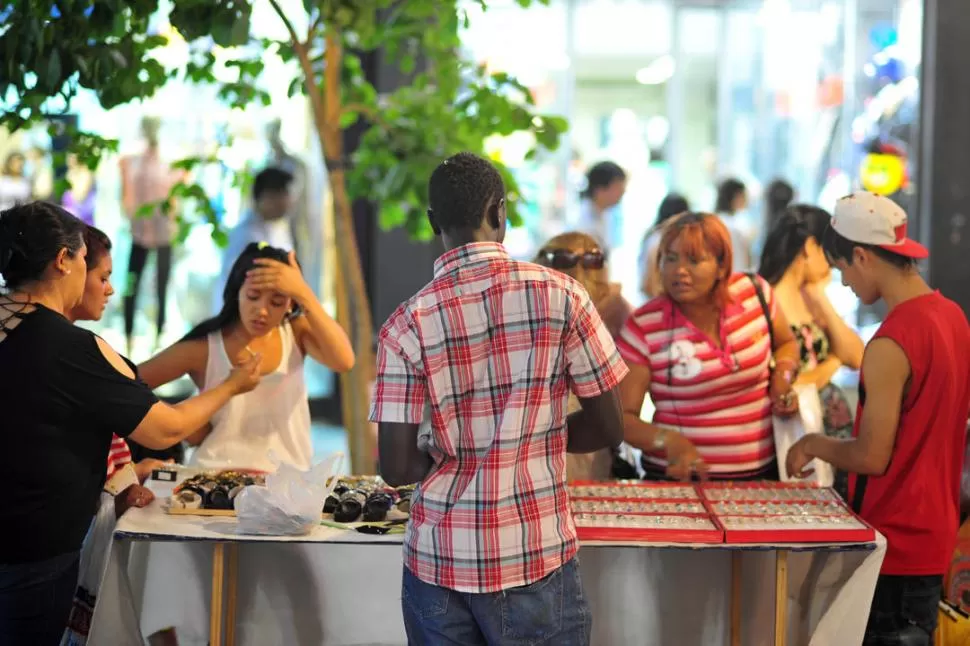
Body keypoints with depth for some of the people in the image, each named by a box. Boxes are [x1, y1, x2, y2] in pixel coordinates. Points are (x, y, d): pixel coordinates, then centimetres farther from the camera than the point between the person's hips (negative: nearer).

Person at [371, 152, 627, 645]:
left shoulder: (406, 325, -6)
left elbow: (396, 467, -9)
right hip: (536, 557, -1)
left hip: (438, 560, 1)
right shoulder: (560, 295, -7)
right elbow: (607, 428, -2)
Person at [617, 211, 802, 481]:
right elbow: (623, 417, -6)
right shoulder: (643, 329, -8)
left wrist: (783, 374, 2)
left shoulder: (756, 293, 1)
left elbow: (786, 343, 22)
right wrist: (669, 441, -23)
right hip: (679, 478, -3)